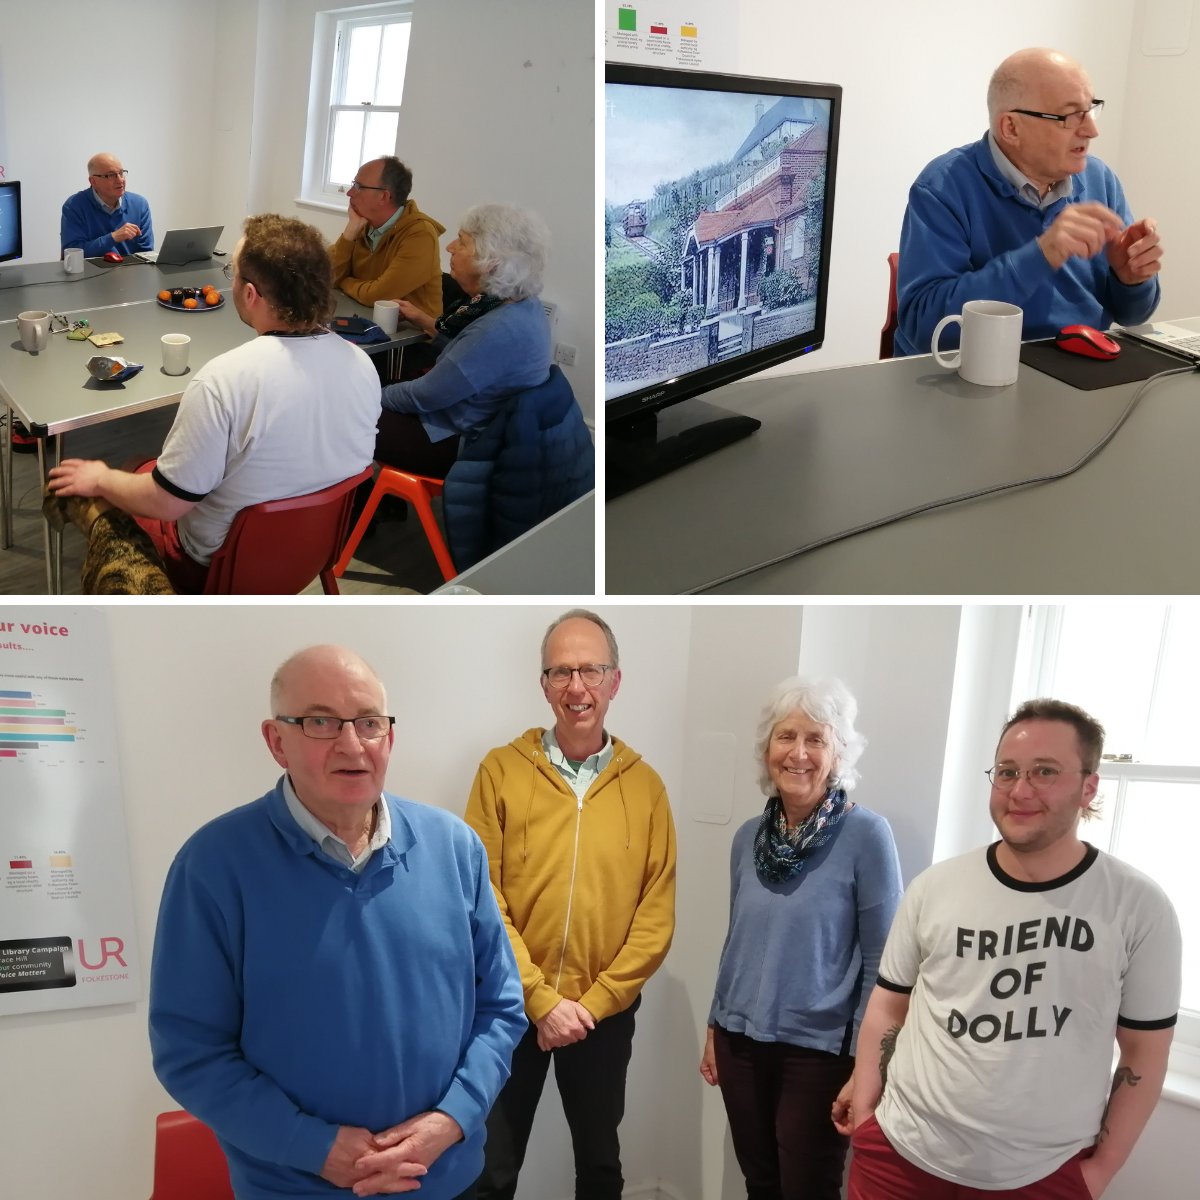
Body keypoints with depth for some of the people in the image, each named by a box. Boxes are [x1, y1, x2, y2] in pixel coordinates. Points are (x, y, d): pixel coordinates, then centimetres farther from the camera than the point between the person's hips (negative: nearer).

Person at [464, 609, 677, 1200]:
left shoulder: (644, 785, -4)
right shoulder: (501, 770, -8)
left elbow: (657, 912, -4)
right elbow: (481, 898, -10)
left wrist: (593, 1002, -10)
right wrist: (541, 1000, -14)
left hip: (606, 1013, 2)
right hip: (511, 1008, -1)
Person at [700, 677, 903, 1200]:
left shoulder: (866, 834, -14)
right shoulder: (748, 837, 2)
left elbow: (881, 962, -11)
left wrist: (865, 1061, -11)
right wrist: (715, 1027, 14)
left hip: (818, 1050, -5)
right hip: (742, 1041, 5)